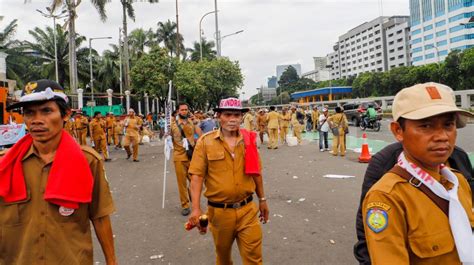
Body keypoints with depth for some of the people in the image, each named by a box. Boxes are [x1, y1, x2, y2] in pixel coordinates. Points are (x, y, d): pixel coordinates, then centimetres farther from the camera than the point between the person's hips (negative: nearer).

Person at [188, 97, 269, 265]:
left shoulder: (249, 140, 2)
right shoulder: (205, 142, -8)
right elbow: (197, 176, -10)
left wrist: (262, 199, 16)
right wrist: (196, 209, -17)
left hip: (247, 209, 2)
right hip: (219, 212, -1)